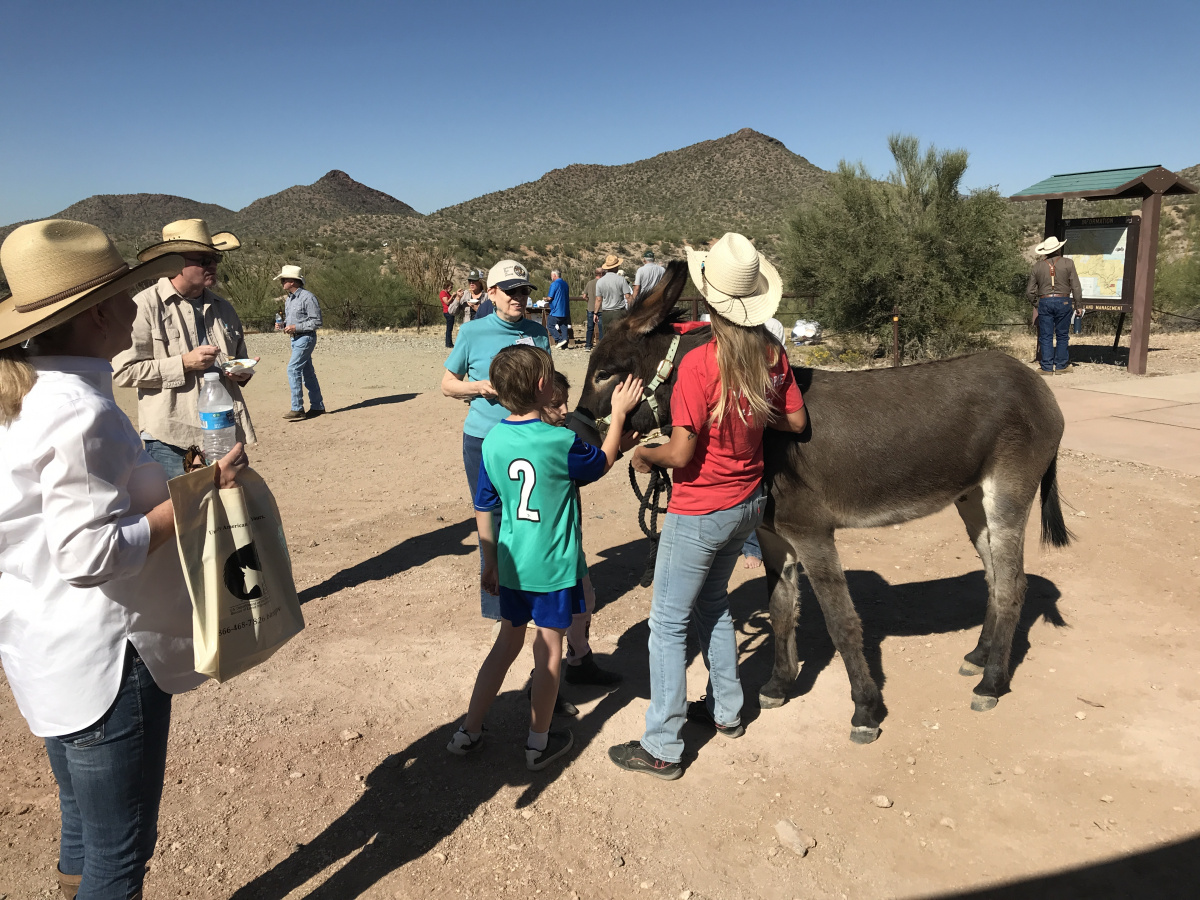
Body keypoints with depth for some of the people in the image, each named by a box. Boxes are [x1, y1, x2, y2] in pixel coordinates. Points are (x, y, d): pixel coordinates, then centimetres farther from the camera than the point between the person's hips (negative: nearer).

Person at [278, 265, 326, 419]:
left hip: (305, 338, -9)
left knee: (293, 370, -14)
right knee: (307, 373, 11)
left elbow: (316, 322, -15)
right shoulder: (288, 299, 14)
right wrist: (282, 324, 2)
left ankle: (297, 409, -12)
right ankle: (317, 406, 17)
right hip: (295, 339, 9)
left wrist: (296, 327, -20)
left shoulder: (307, 297, -13)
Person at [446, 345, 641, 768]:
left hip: (512, 565, 5)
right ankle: (539, 743, 24)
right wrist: (619, 414, 11)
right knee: (548, 649, 10)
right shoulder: (561, 442, -18)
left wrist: (490, 561, 15)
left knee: (507, 642, 20)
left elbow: (484, 510, 3)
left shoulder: (492, 441, -4)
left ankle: (468, 732, 28)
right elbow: (604, 462, 2)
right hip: (554, 567, -4)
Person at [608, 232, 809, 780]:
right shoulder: (772, 353, -4)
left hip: (699, 514, -7)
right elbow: (795, 421, 6)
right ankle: (727, 711, 39)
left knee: (668, 621, 6)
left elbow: (680, 454, -25)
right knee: (712, 601, 26)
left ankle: (662, 748, 16)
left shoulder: (699, 364, -25)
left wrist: (643, 455, -6)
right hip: (748, 503, 8)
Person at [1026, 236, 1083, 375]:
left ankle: (1047, 368, 3)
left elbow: (1029, 291, 6)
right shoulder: (1068, 263, -1)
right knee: (1062, 335, 9)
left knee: (1046, 336, 4)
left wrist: (1036, 303, 21)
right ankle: (1061, 365, 12)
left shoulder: (1037, 266, 4)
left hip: (1044, 302, 1)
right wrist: (1078, 305, 5)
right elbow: (1076, 287, -2)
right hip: (1063, 301, -1)